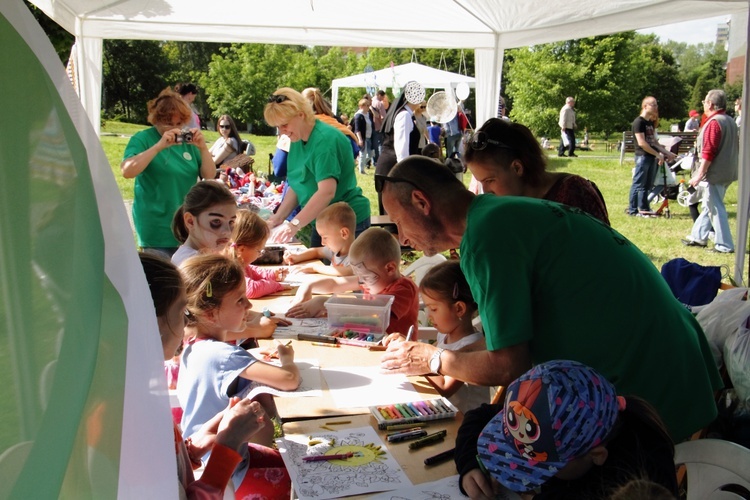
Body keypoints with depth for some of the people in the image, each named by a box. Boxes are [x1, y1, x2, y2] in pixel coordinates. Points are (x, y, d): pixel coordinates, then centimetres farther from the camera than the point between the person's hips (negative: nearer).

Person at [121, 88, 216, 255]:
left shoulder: (187, 140, 7)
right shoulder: (142, 139, -5)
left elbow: (210, 175, 3)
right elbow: (127, 171, -21)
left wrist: (202, 148, -13)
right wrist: (159, 146, -26)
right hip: (157, 228, -4)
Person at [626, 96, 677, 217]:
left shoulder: (651, 122, 16)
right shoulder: (639, 122, -10)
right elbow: (641, 143, -17)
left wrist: (667, 152, 12)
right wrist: (657, 154, -15)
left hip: (651, 157, 8)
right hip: (642, 156, -8)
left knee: (648, 185, 11)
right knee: (638, 184, -5)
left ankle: (644, 209, 17)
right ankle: (632, 209, -1)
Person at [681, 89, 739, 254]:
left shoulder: (714, 123, -18)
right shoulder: (730, 121, 13)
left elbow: (708, 153, -23)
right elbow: (734, 147, 21)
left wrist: (699, 174, -21)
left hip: (715, 173, -10)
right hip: (727, 172, 10)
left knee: (715, 208, -4)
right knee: (709, 206, 18)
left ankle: (724, 245, 0)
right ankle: (698, 237, 28)